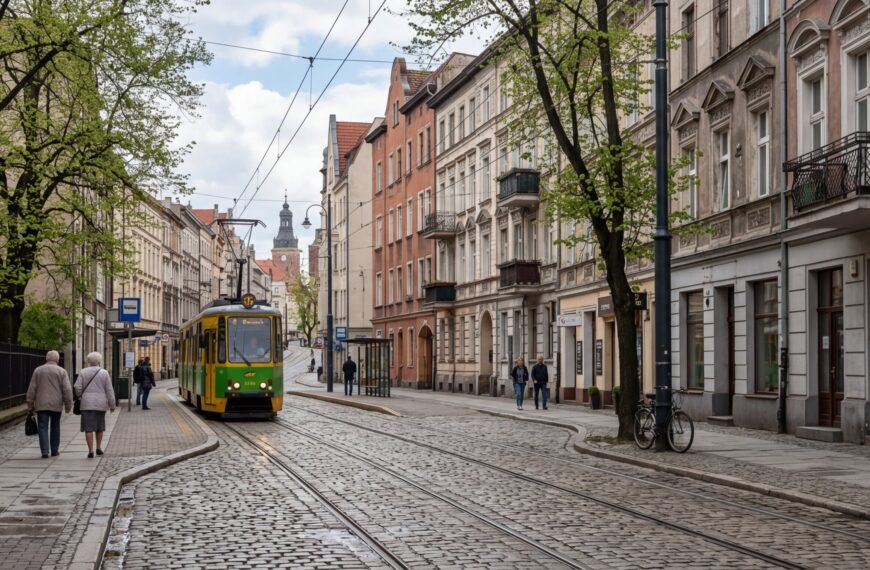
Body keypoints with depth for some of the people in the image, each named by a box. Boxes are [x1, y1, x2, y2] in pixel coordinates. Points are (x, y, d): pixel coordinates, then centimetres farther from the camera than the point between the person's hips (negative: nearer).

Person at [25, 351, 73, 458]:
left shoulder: (38, 370, 4)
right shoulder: (61, 371, -1)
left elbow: (31, 389, 2)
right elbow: (67, 390, -7)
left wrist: (30, 405, 7)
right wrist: (68, 405, -1)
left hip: (41, 405, 0)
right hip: (56, 405, 0)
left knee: (43, 428, 1)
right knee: (55, 427, 12)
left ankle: (44, 451, -7)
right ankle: (54, 450, 16)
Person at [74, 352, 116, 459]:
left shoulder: (83, 372, -1)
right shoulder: (104, 373, -1)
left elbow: (77, 387, -6)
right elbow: (109, 390, -1)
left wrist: (80, 397, 14)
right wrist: (112, 405, 4)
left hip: (87, 403, -1)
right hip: (101, 404, 1)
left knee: (89, 428, -2)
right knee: (100, 427, 17)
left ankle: (90, 451, -7)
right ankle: (99, 448, 22)